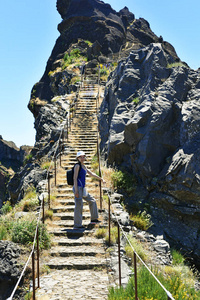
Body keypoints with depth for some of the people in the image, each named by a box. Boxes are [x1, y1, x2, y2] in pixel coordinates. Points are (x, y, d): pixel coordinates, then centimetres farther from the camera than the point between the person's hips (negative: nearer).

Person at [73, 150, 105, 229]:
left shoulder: (83, 166, 17)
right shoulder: (77, 166, -8)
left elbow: (91, 174, 29)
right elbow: (75, 178, -15)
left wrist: (101, 179, 34)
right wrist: (76, 190, -21)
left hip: (82, 188, 9)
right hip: (78, 188, -9)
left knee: (92, 201, 16)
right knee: (79, 205, -9)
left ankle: (93, 219, 27)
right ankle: (77, 225, -4)